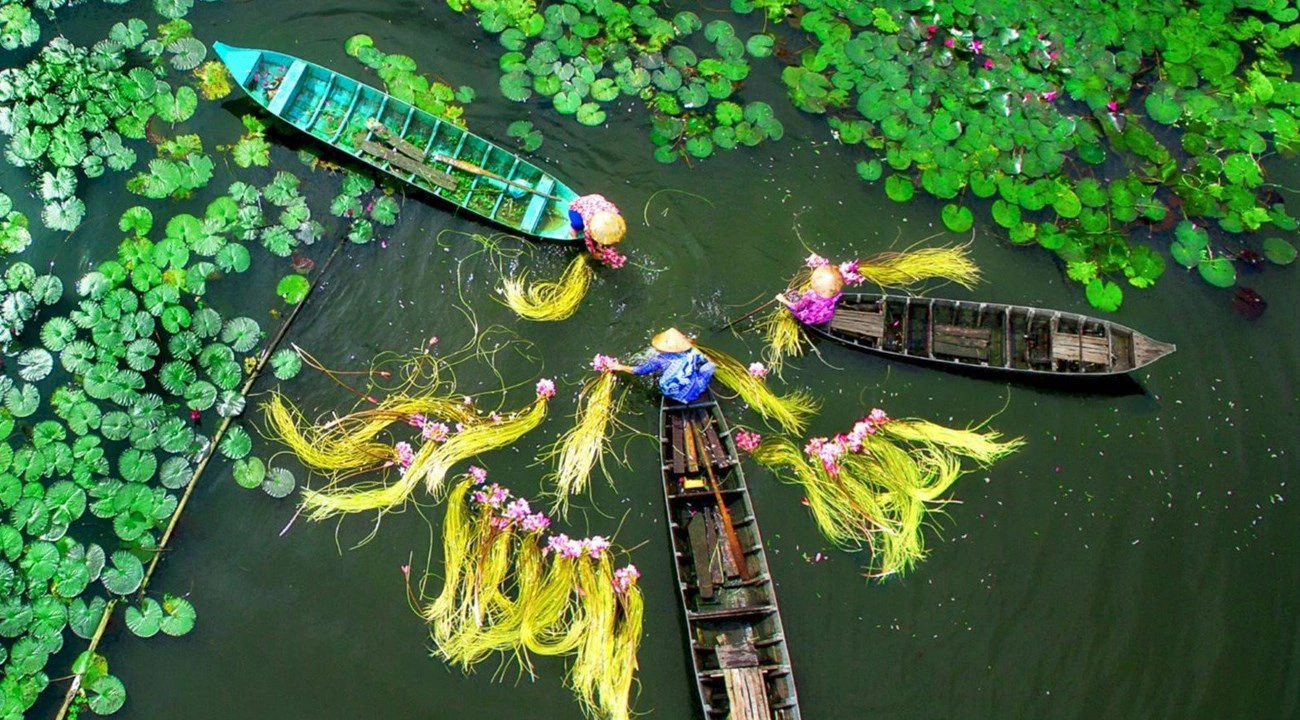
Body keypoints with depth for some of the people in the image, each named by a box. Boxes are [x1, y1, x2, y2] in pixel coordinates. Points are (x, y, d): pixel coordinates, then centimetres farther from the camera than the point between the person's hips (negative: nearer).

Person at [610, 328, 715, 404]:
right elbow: (706, 361, 14)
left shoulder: (659, 358, -10)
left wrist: (620, 367, 18)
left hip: (669, 393, 2)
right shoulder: (692, 353, -7)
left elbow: (640, 370, 2)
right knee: (709, 365, 11)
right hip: (691, 393, -2)